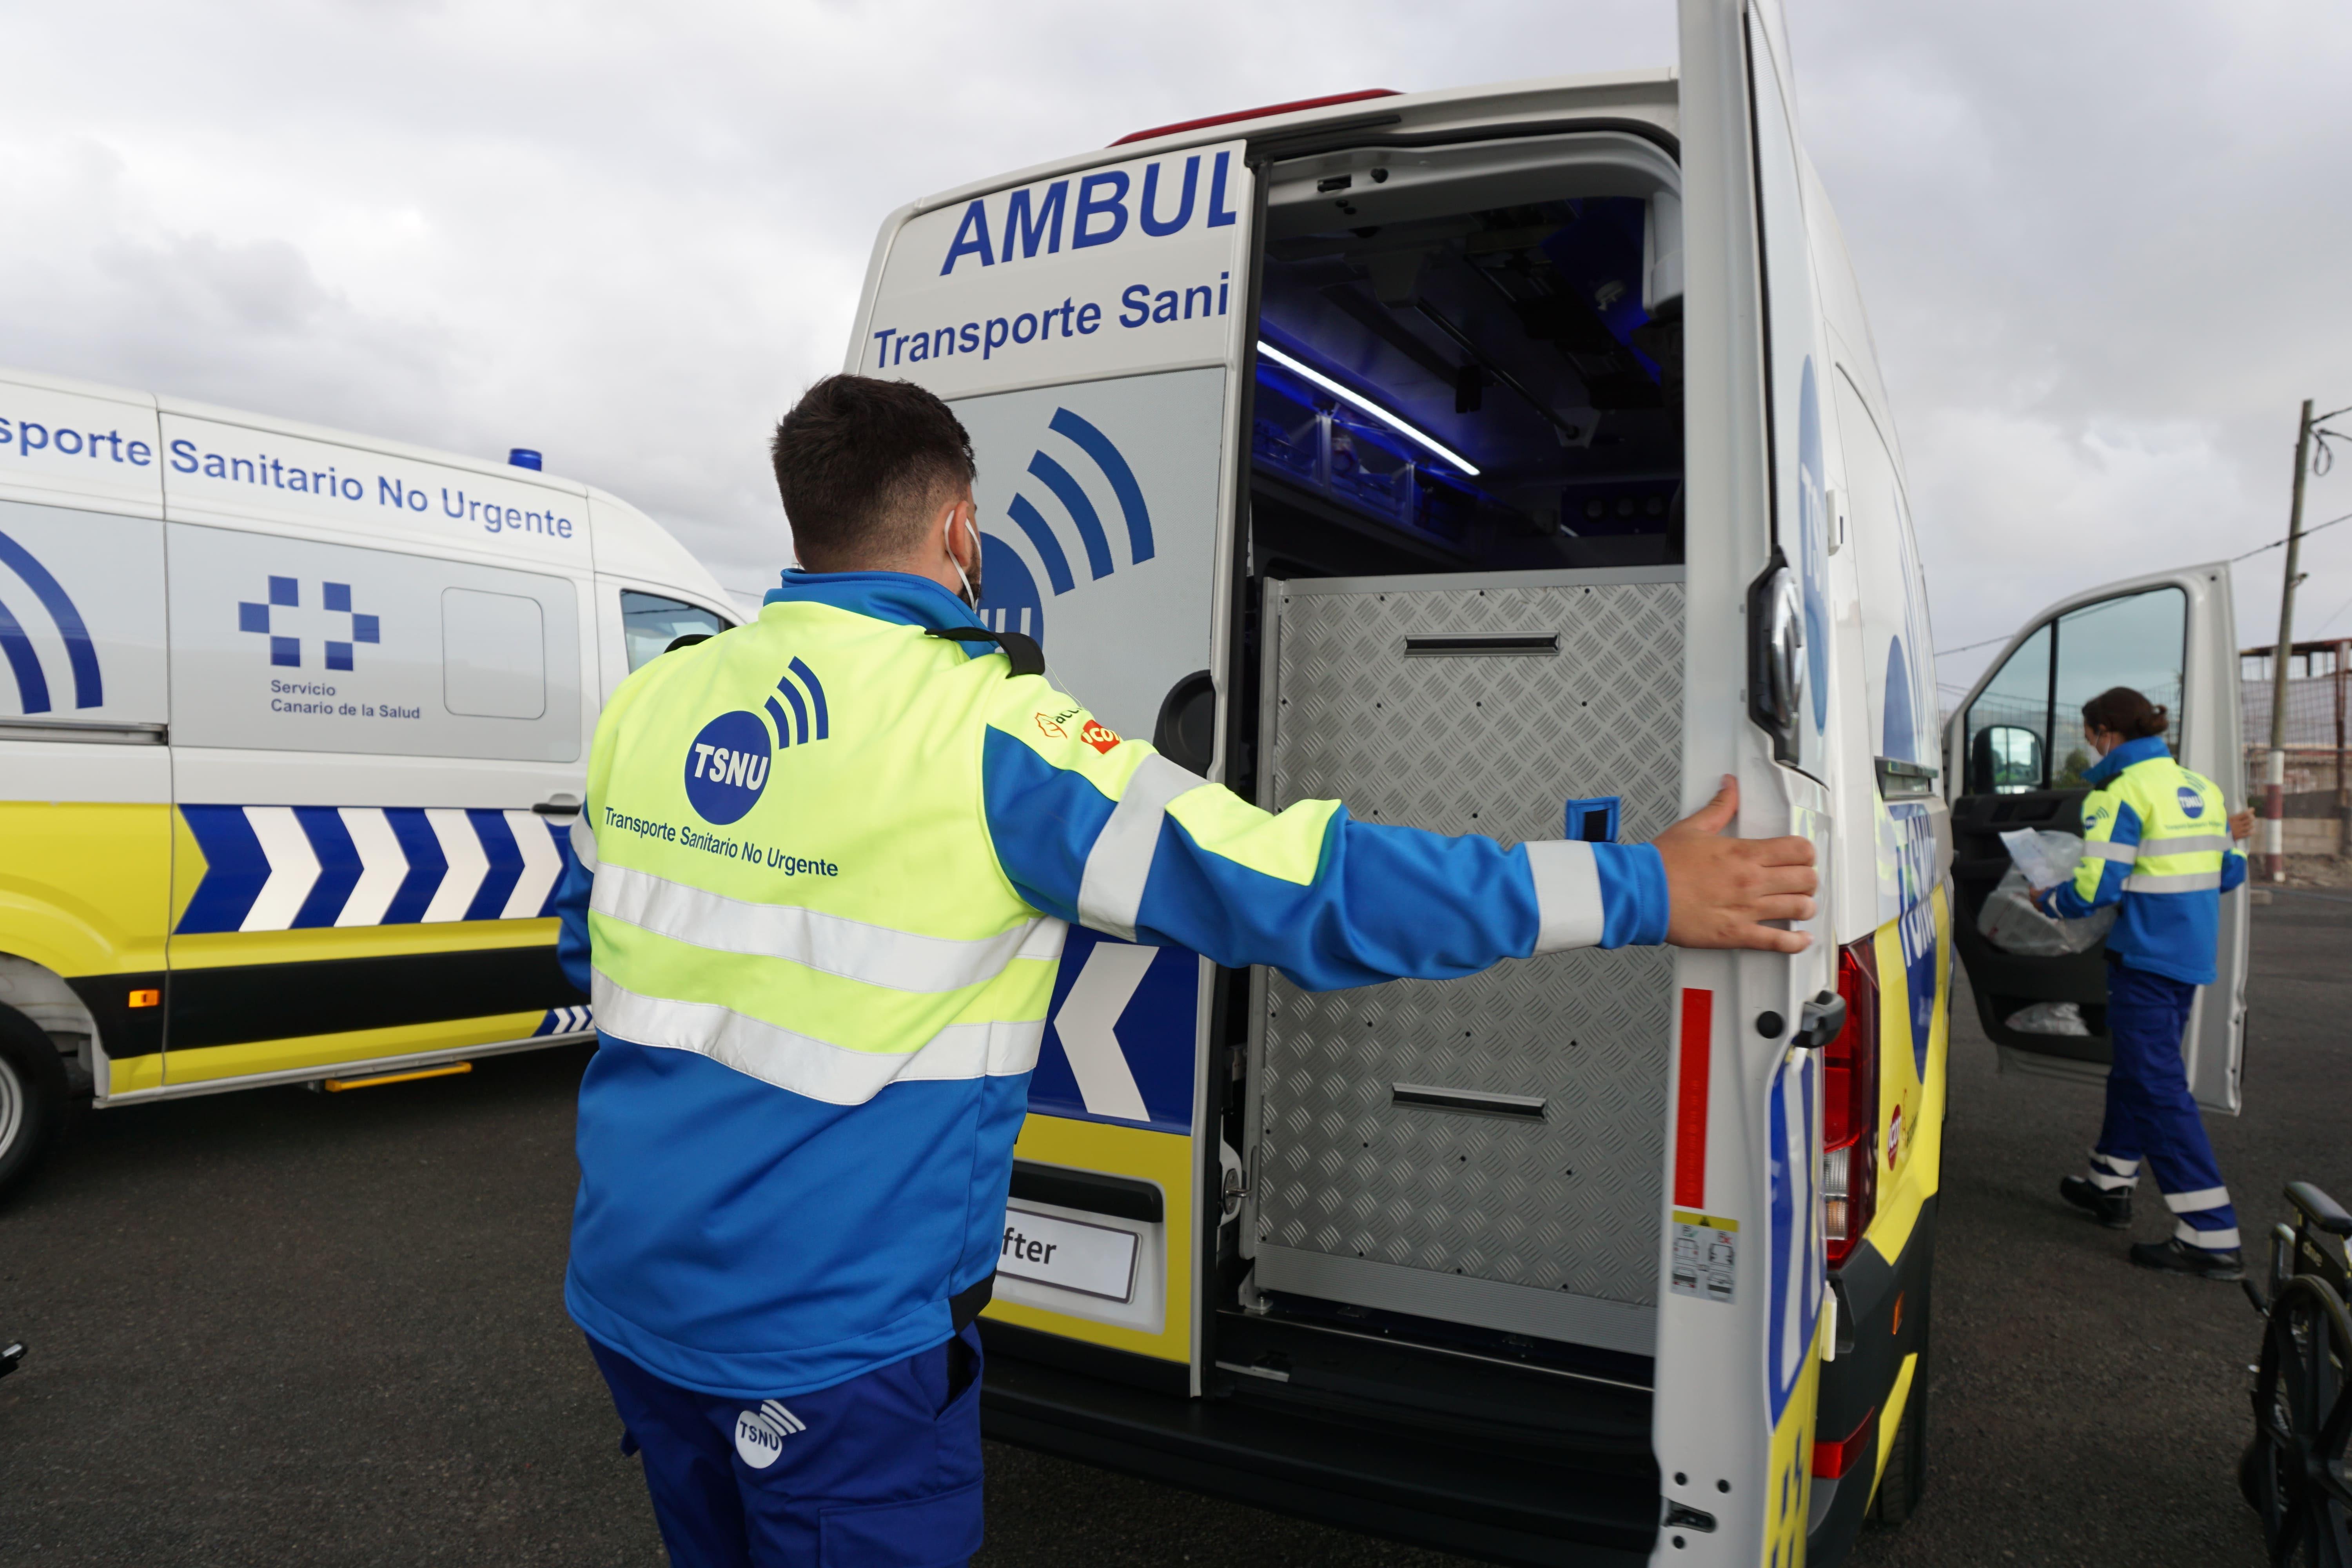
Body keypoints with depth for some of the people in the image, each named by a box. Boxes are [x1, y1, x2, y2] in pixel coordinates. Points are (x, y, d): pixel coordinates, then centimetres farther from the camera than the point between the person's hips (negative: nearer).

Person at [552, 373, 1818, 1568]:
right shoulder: (988, 733, -20)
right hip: (824, 1345, -7)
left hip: (625, 1294, 7)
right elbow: (1306, 887, -21)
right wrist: (1648, 891, -13)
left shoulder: (650, 699, 1)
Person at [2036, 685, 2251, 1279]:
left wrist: (2048, 900, -2)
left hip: (2145, 959, -9)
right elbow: (2229, 874, 14)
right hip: (2192, 958, 9)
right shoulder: (2201, 789, 11)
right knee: (2135, 1070, 21)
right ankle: (2110, 1186, 35)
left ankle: (2212, 1238, -7)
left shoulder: (2120, 795, -15)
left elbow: (2097, 887, -20)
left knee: (2158, 1087, -6)